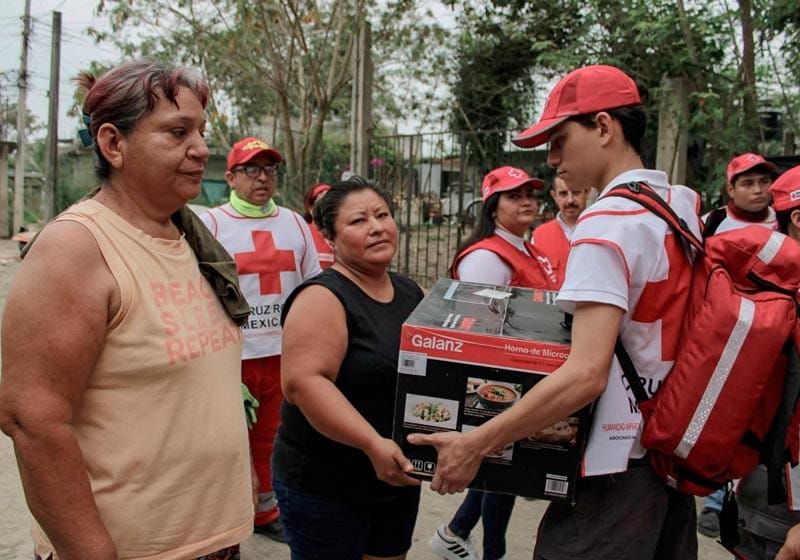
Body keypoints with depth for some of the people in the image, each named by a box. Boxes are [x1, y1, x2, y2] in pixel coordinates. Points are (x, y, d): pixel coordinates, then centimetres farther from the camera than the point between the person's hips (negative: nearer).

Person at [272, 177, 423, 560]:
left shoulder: (411, 292, 5)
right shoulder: (324, 297, -17)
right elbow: (303, 381, -28)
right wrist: (372, 443, -35)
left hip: (399, 476, 7)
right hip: (323, 484, -7)